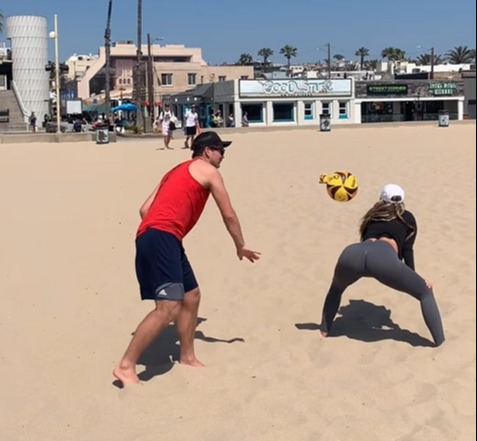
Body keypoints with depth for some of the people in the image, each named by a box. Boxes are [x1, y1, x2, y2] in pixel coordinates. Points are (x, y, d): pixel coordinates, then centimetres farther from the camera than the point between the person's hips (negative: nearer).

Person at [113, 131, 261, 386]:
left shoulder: (178, 171, 30)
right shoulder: (208, 171, 8)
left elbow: (145, 209, 22)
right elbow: (228, 216, 10)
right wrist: (241, 247, 23)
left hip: (151, 238, 10)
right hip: (162, 237, -10)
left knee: (191, 295, 18)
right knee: (169, 307, -17)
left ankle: (187, 357, 27)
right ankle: (126, 366, -16)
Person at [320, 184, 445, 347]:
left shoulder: (372, 216, 41)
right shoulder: (407, 218, 32)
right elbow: (407, 250, 24)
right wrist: (413, 278, 29)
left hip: (353, 253, 4)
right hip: (384, 257, -3)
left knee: (336, 288, 36)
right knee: (425, 292, 14)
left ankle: (324, 330, 30)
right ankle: (440, 343, 6)